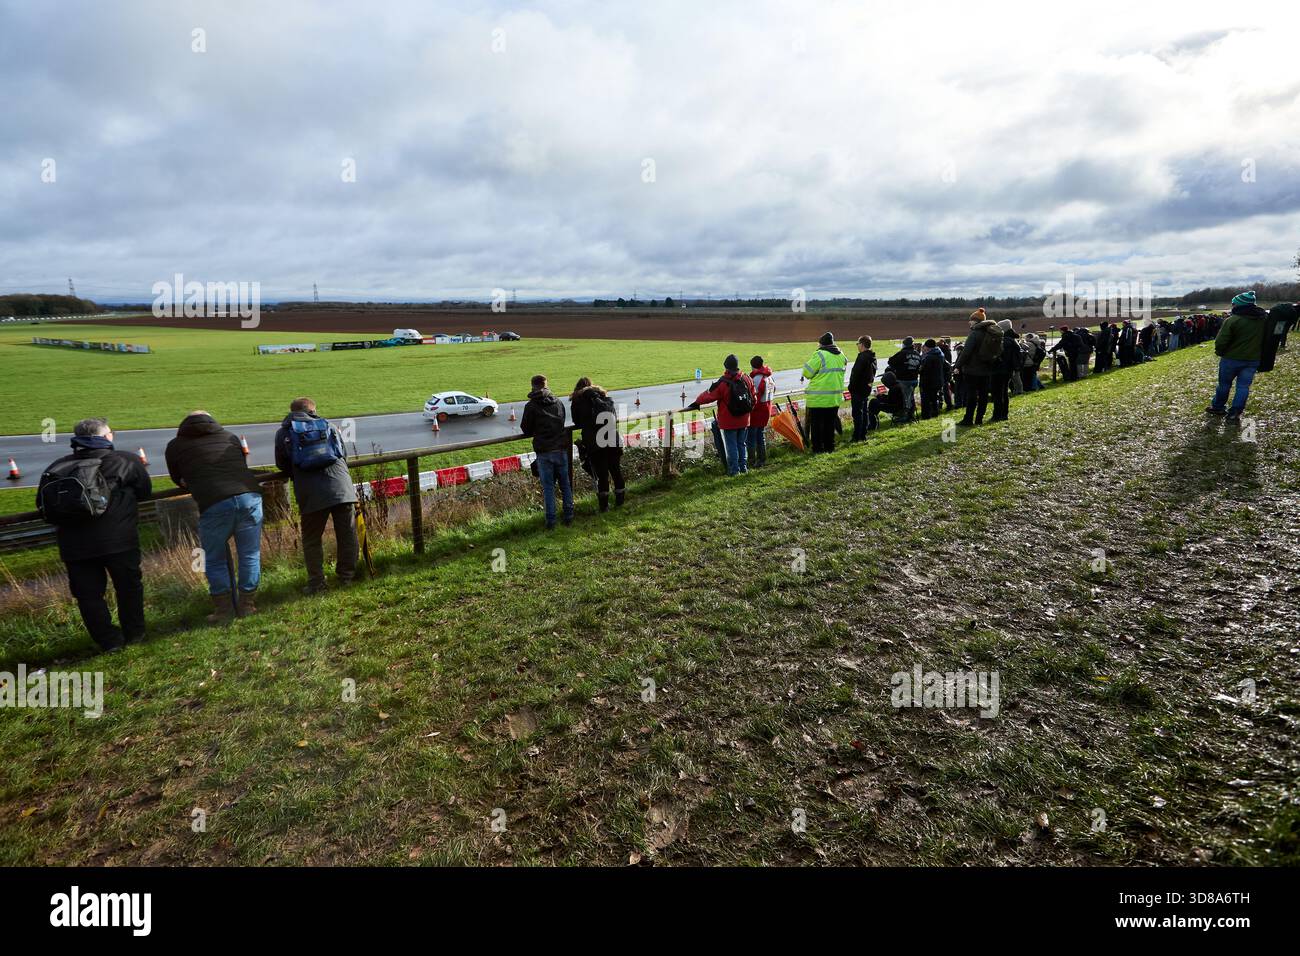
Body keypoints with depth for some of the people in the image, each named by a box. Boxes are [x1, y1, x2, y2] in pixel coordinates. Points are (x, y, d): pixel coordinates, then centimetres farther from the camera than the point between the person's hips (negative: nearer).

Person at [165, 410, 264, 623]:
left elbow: (178, 479, 31)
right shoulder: (229, 436, 23)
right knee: (250, 555, 16)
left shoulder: (175, 445, 18)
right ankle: (246, 605, 25)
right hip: (249, 496, 2)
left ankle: (224, 609, 22)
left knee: (215, 560, 17)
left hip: (214, 504, -2)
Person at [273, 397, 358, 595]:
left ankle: (316, 582, 13)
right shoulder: (329, 426, 19)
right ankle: (346, 576, 20)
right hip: (341, 488, 1)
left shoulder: (284, 432, 13)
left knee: (311, 540, 12)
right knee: (347, 534, 13)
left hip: (311, 495, -1)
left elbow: (282, 465, 18)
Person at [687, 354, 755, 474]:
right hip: (744, 420, 5)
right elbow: (753, 397, 9)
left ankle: (734, 470, 9)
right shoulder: (747, 379, -3)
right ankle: (744, 467, 23)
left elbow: (708, 395, -13)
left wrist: (696, 403, 2)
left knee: (731, 446, 5)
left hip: (728, 422, -5)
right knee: (742, 444, 17)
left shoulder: (722, 383, -20)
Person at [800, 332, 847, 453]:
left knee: (816, 424, 3)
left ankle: (817, 448, 5)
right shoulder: (841, 355, 7)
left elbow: (807, 373, -15)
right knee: (830, 423, 15)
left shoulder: (820, 355, -15)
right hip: (835, 398, 6)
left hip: (818, 398, -6)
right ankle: (829, 446, 20)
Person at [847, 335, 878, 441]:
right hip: (867, 388, 10)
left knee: (857, 412, -5)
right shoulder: (872, 357, 11)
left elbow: (856, 373, -21)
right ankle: (863, 434, 22)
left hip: (859, 389, -10)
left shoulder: (862, 357, -20)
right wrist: (870, 383, 19)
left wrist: (851, 387, -13)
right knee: (864, 411, 16)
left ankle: (857, 436, -3)